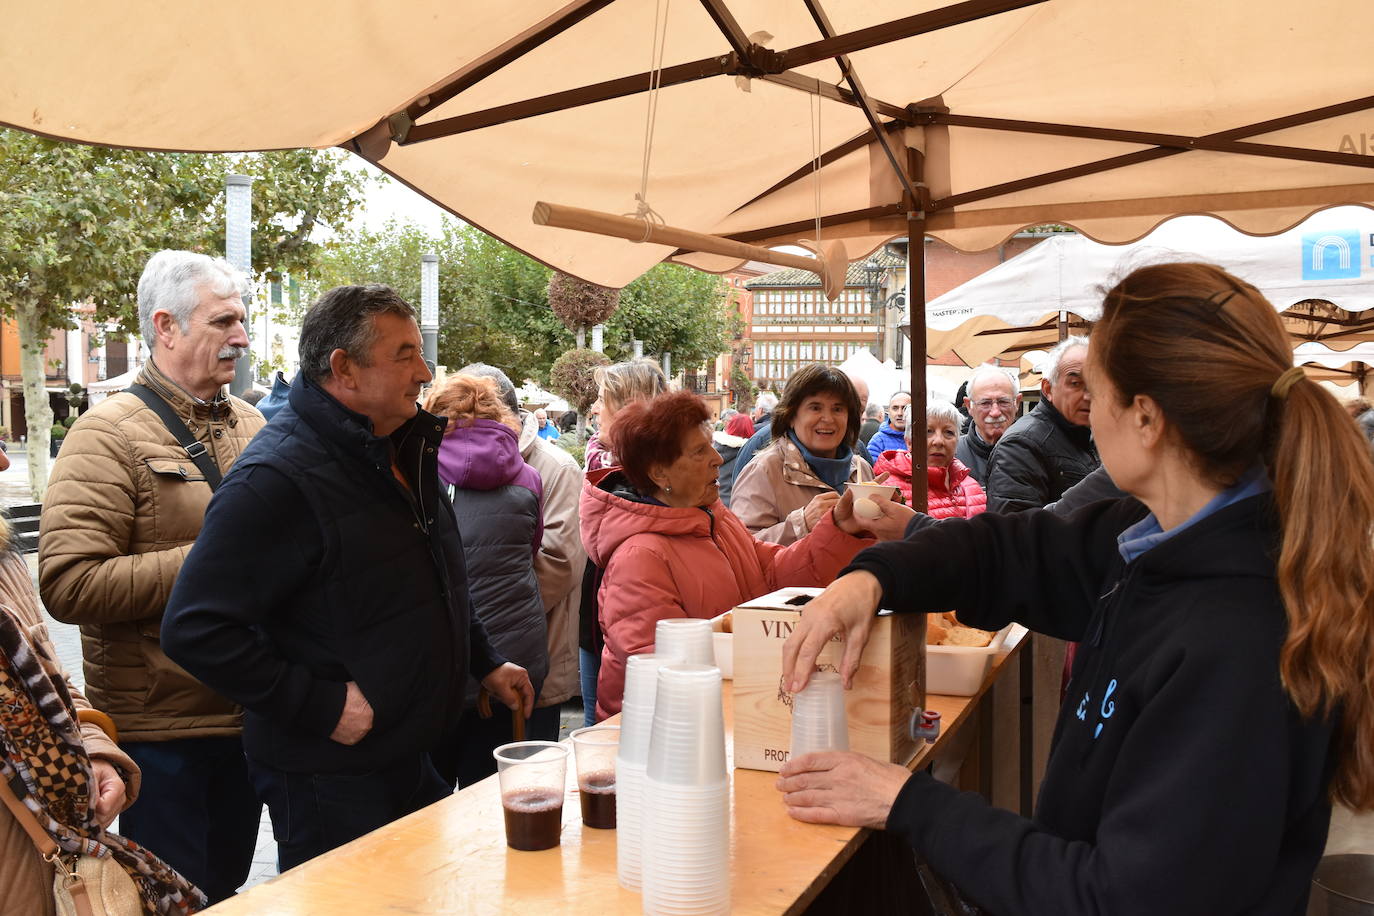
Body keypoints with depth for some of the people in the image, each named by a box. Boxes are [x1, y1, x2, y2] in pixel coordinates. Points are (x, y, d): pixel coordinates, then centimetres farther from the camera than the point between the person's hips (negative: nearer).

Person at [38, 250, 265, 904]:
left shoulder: (250, 426, 9)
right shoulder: (109, 435, -11)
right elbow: (69, 585, -22)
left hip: (248, 719, 6)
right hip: (161, 730, -6)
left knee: (229, 882, 20)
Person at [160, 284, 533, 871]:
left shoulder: (404, 452, 8)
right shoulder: (277, 478, -22)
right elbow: (195, 629, -26)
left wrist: (484, 662, 18)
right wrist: (321, 707, -24)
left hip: (410, 756, 9)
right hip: (327, 778, -8)